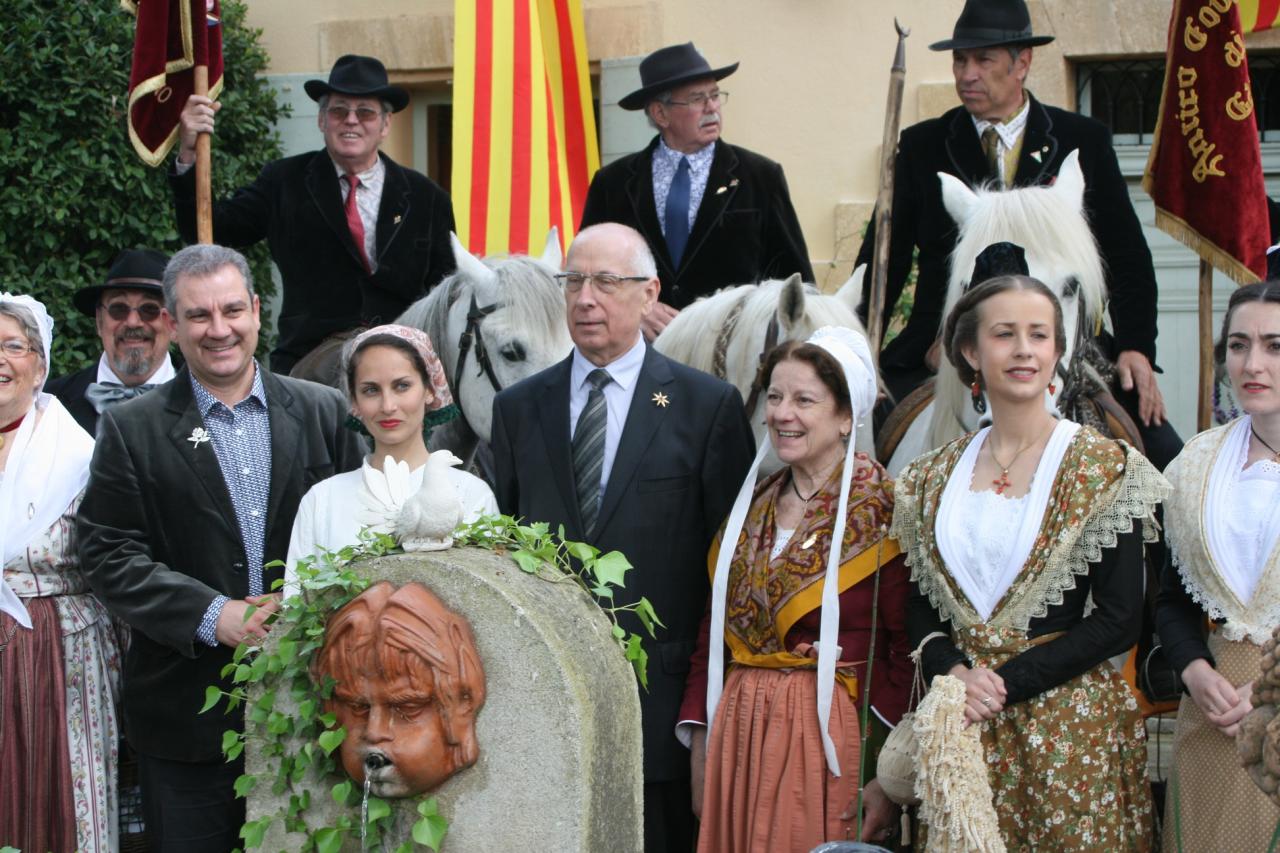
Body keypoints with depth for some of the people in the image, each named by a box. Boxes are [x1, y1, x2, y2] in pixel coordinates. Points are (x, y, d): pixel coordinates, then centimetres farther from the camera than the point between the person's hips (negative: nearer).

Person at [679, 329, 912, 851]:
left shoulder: (881, 511, -7)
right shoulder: (753, 505, 10)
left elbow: (909, 651, -11)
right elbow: (711, 638, 13)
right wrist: (701, 749, 7)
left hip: (836, 738, -5)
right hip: (741, 734, 5)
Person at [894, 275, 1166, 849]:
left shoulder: (1104, 468, -3)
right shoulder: (936, 475, 9)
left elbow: (1119, 620, -8)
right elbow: (919, 606, 11)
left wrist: (1007, 683, -14)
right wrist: (954, 672, -10)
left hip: (1071, 723, -3)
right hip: (960, 725, 3)